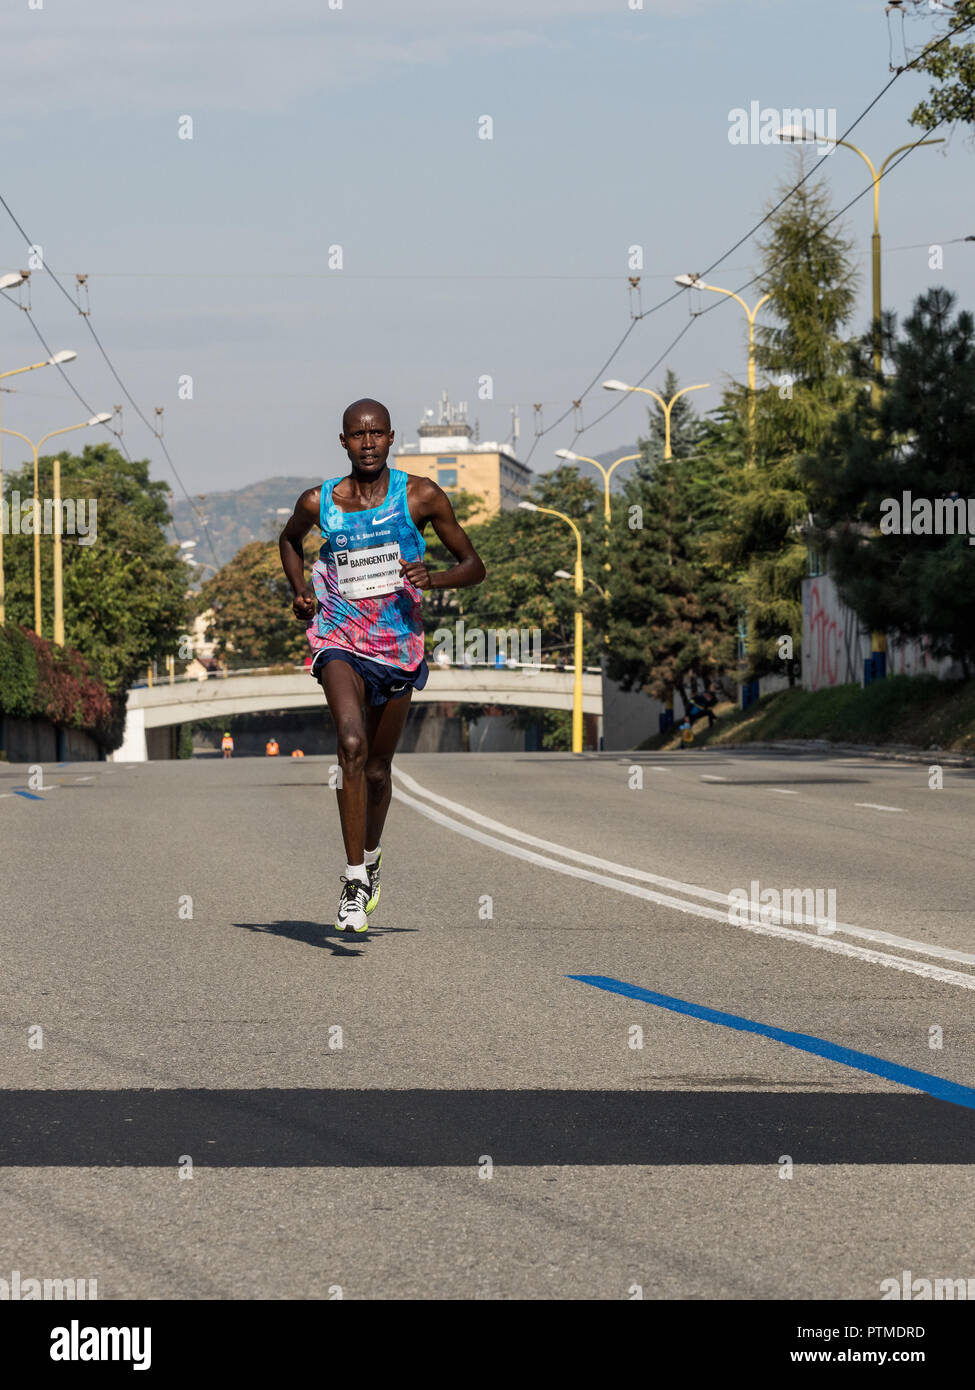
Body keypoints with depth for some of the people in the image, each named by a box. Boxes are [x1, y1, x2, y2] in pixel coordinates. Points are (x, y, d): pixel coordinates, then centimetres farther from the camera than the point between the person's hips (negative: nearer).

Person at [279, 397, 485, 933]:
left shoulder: (421, 496, -5)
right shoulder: (319, 502, -1)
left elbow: (474, 565, 1)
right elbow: (289, 539, 23)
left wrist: (433, 578, -18)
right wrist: (300, 592, 6)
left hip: (399, 645, 1)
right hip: (339, 640, -1)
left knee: (377, 769, 14)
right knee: (352, 746, -25)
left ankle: (370, 858, 43)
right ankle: (354, 883, -25)